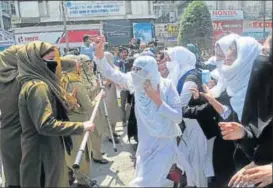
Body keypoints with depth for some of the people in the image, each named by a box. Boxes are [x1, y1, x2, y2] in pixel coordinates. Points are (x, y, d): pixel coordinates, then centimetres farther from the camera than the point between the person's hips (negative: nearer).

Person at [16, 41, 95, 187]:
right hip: (42, 153, -9)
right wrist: (81, 126, -24)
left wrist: (67, 105, 14)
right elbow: (45, 125, -29)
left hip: (48, 148, 10)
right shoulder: (37, 86, -22)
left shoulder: (40, 83, 9)